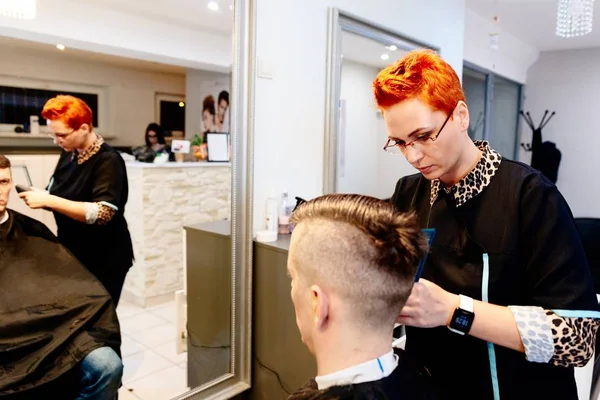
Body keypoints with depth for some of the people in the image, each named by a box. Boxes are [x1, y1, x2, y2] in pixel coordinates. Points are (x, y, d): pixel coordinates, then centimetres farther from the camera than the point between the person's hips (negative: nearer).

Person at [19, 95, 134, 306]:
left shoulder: (108, 161, -19)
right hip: (70, 252, 7)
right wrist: (41, 197, -5)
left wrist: (48, 201, -31)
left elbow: (103, 214, -30)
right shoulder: (68, 155, 3)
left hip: (103, 259, -7)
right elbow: (64, 198, 15)